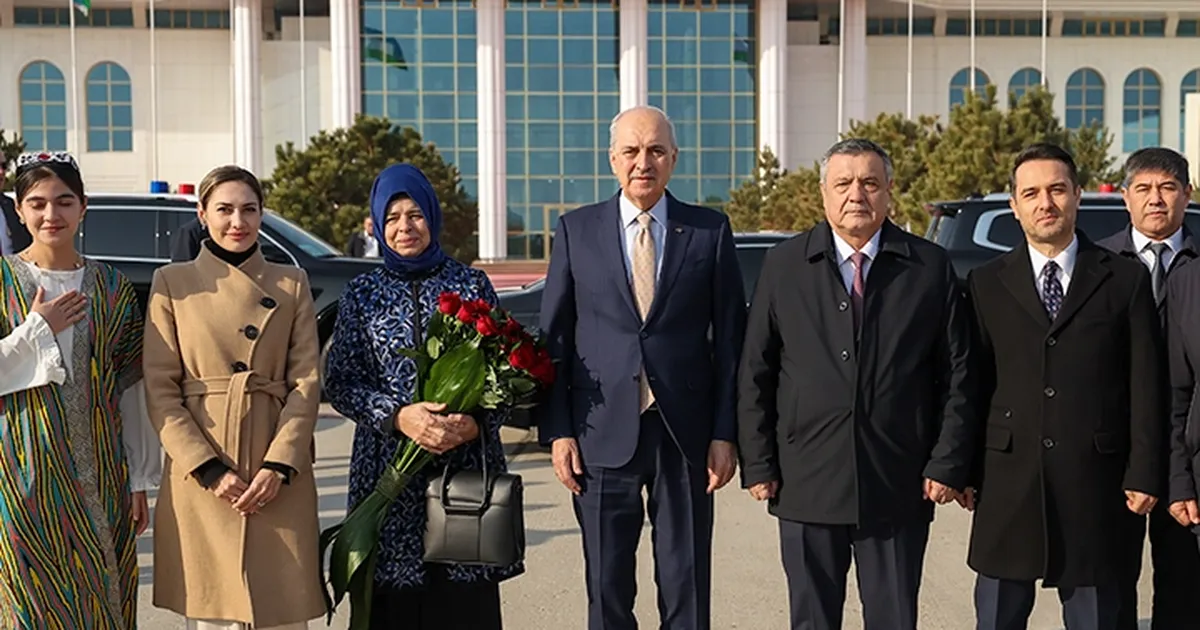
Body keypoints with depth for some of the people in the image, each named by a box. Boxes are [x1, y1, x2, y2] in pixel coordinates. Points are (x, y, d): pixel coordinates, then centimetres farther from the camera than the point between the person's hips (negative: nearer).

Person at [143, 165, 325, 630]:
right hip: (199, 477, -1)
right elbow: (160, 390, -1)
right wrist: (209, 469, -10)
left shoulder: (292, 283, 8)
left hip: (279, 477, 1)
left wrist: (279, 465, -10)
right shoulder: (172, 283, 4)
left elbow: (307, 382, 2)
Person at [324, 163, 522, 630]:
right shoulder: (361, 294, 9)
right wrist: (399, 415, -13)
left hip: (467, 462, 0)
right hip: (388, 466, 1)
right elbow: (340, 383, 4)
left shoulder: (472, 284, 7)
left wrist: (475, 422, -13)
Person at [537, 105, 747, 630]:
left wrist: (726, 433, -1)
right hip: (603, 434, 0)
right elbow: (553, 338, 5)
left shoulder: (710, 231, 3)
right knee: (607, 587, 9)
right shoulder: (576, 230, 4)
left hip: (685, 434, 0)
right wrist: (557, 430, -1)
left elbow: (729, 338, 3)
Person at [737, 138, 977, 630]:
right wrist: (757, 464, -1)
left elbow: (957, 376, 3)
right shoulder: (784, 265, 4)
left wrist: (947, 463, -2)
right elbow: (754, 374, 3)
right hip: (806, 483, 1)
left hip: (899, 487, 0)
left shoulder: (930, 267, 3)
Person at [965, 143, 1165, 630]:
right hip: (1008, 481, 0)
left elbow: (1147, 384, 2)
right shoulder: (985, 284, 5)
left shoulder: (1126, 280, 4)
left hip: (1093, 482, 0)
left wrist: (1145, 473, -2)